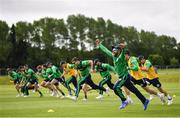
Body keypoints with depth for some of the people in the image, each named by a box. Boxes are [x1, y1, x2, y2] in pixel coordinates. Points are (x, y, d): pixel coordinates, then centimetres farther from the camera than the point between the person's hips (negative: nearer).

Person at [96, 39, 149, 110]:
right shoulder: (113, 56, 9)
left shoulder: (121, 57, -14)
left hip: (125, 76, -9)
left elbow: (123, 53, -37)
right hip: (122, 77, 9)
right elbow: (106, 50, 18)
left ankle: (124, 101, -9)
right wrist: (99, 44, 24)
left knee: (116, 87, -19)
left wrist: (123, 48, -59)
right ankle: (145, 101, 14)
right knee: (134, 90, 10)